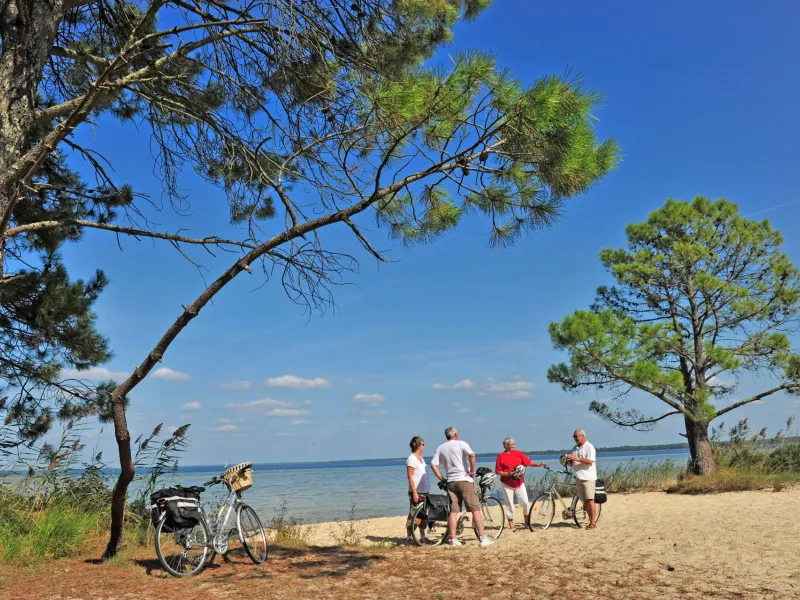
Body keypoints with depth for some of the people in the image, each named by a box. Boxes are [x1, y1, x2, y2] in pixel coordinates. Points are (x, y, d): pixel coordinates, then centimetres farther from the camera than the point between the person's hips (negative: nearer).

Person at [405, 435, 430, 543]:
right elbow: (410, 477, -16)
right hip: (416, 492, -9)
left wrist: (427, 489, 18)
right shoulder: (411, 459, -12)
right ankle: (409, 537, 3)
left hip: (424, 491, 9)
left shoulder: (421, 458, 15)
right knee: (413, 515, -4)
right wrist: (414, 493, -20)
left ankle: (422, 537, 18)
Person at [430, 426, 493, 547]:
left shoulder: (440, 448, 12)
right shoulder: (461, 443, -2)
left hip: (450, 482, 5)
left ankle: (453, 540, 6)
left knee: (453, 511, 7)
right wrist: (472, 471, -10)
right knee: (475, 509, -2)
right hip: (464, 480, -4)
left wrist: (442, 479, 9)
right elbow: (472, 455, -20)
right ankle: (483, 538, -5)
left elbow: (433, 464, 4)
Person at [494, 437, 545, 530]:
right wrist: (507, 474, -18)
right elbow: (497, 471, -5)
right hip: (507, 484, -2)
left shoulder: (518, 453, 5)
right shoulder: (501, 456, -4)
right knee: (509, 504, 3)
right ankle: (511, 525, 14)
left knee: (525, 502, -5)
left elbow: (529, 462, 5)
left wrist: (538, 464, -8)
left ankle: (527, 522, 16)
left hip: (519, 482, 2)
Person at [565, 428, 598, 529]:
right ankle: (591, 521, 13)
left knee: (590, 500, -9)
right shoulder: (575, 448, 16)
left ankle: (593, 522, -7)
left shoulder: (589, 447, -7)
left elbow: (590, 461, -19)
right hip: (578, 478, 7)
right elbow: (572, 463, 21)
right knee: (585, 501, 7)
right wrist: (568, 461, -2)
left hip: (587, 477, -7)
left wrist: (576, 458, -21)